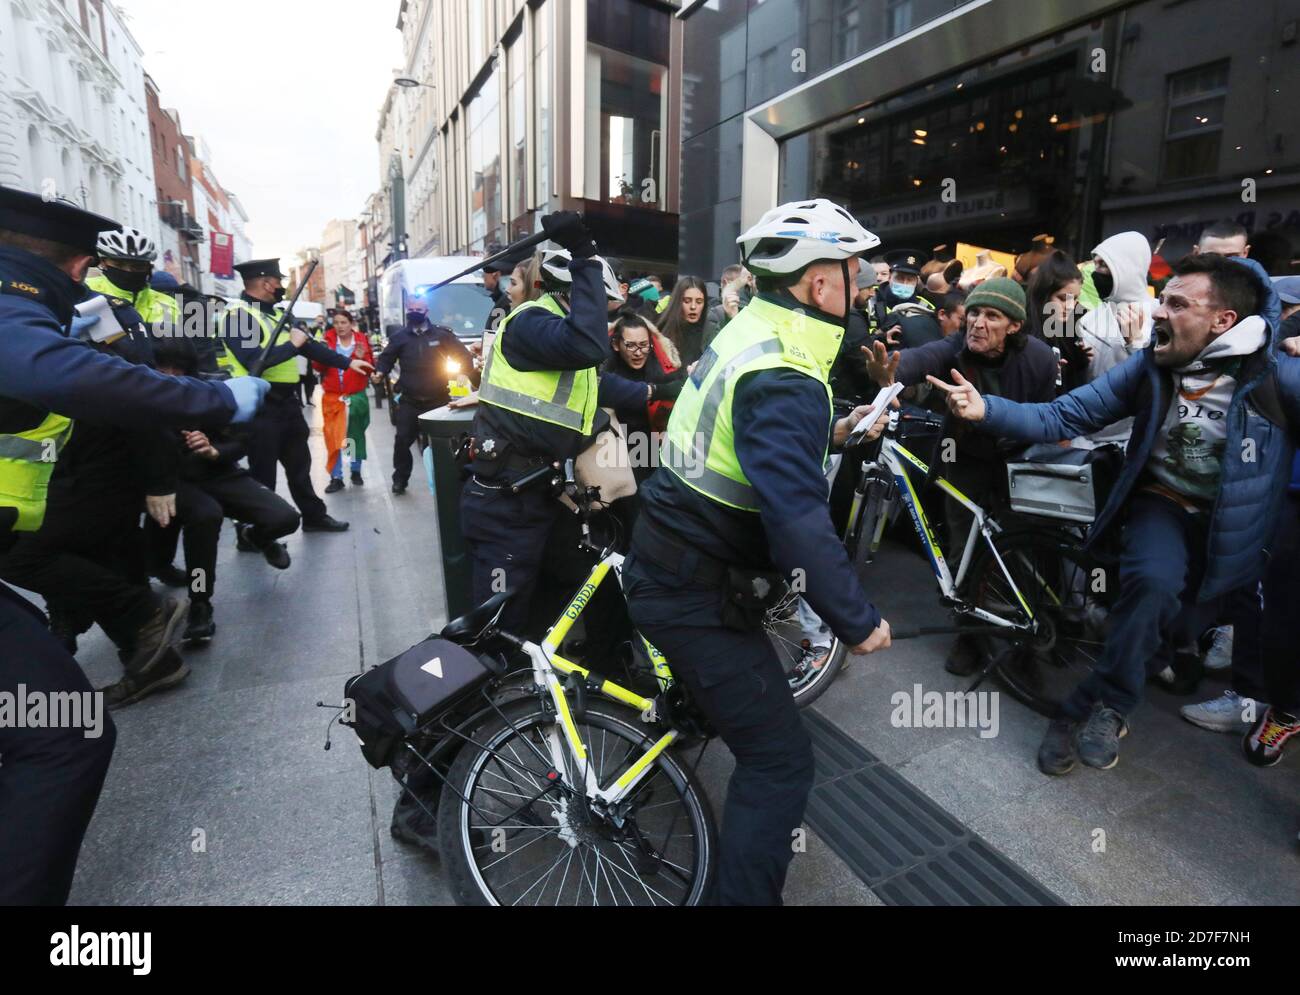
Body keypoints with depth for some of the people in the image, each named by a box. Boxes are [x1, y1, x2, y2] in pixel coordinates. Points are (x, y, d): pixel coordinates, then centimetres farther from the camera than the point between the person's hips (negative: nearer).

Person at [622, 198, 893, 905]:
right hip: (694, 598, -10)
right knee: (781, 762, 1)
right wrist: (858, 623, -19)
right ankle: (745, 895, 15)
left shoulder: (749, 332, 6)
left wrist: (830, 431, 16)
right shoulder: (784, 380, -25)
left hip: (666, 560, 10)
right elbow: (799, 521, -31)